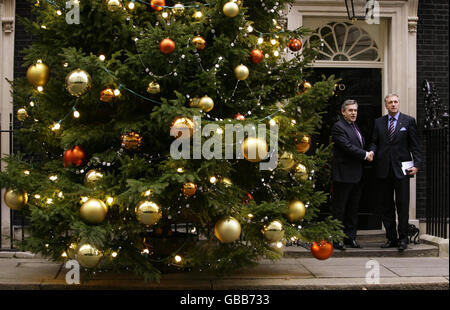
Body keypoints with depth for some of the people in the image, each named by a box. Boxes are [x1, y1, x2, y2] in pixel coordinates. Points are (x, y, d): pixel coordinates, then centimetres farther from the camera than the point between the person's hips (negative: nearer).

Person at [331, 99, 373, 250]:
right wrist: (365, 155, -11)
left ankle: (350, 237, 20)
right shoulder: (338, 127, -10)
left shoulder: (355, 127, 19)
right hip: (343, 175, -9)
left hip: (356, 175, 9)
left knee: (353, 208, 12)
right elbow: (347, 147, -19)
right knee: (339, 208, -2)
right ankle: (336, 239, 4)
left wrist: (367, 155, 2)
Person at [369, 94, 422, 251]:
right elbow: (375, 142, 13)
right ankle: (391, 238, 15)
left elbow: (414, 145, 2)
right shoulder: (378, 122, 14)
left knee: (403, 205, -2)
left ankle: (403, 238, 6)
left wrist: (417, 164, -8)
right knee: (386, 206, 6)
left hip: (402, 169, -3)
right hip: (384, 170, 3)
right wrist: (372, 151, -9)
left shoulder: (409, 121, 5)